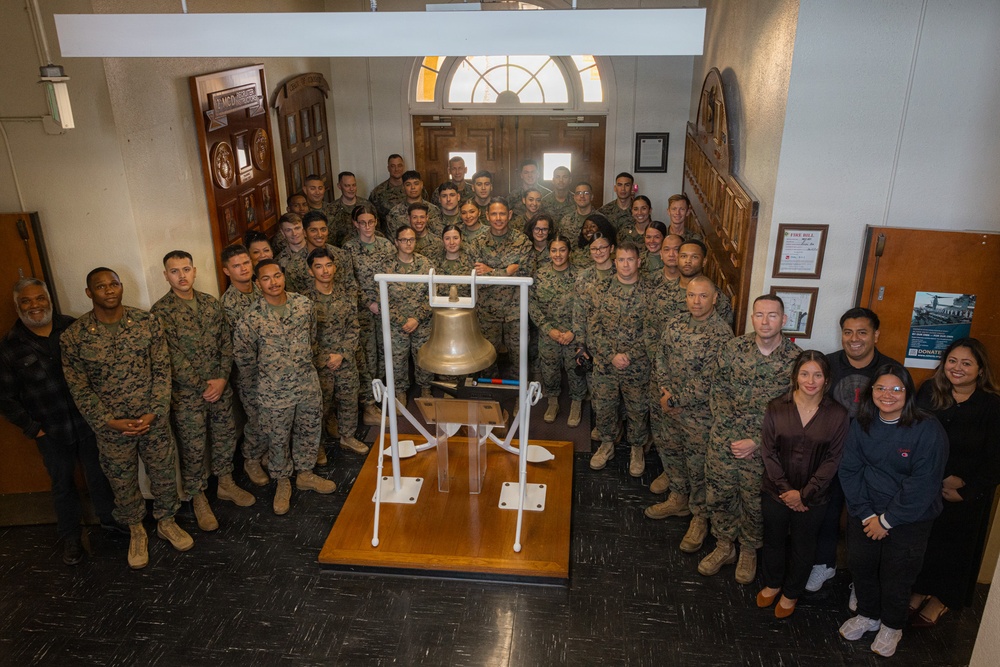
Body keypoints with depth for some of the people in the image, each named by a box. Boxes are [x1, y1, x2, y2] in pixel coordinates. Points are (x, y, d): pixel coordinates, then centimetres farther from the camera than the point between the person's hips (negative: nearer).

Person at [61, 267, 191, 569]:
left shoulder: (147, 323, -8)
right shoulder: (73, 337, -12)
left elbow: (162, 370, -5)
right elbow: (79, 388, -7)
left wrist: (154, 413, -14)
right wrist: (109, 422, -14)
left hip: (154, 419, 1)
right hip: (111, 427, -1)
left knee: (163, 473, 17)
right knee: (123, 482, 17)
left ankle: (166, 522, 42)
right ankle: (136, 530, 42)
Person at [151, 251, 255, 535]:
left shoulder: (212, 303, 3)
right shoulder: (160, 312, -13)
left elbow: (226, 343, 4)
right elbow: (171, 357, -16)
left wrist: (222, 378, -7)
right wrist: (203, 385, -15)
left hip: (220, 387, 5)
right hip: (186, 394, -5)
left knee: (225, 436, 17)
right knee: (193, 448, 7)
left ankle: (226, 484, 38)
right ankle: (198, 498, 25)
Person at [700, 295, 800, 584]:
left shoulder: (796, 359, -12)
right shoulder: (734, 348, -6)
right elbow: (718, 391, 1)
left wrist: (755, 442, -14)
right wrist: (729, 430, -8)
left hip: (763, 449, -2)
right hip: (723, 442, 2)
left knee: (755, 505, 15)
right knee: (719, 497, 15)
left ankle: (749, 552, 41)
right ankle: (724, 547, 39)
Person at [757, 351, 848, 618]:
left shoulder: (838, 415, -11)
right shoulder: (776, 408, -9)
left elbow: (832, 460, -10)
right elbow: (768, 452, -7)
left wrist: (804, 494, -14)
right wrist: (785, 489, -13)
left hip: (812, 497, -1)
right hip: (775, 491, 1)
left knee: (803, 546, 18)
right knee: (773, 540, 20)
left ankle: (791, 592, 41)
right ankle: (772, 583, 45)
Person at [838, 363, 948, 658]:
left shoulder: (928, 430, -19)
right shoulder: (861, 424, -5)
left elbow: (923, 484, -20)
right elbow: (849, 470, -4)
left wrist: (887, 520, -15)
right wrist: (866, 514, -12)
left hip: (909, 519, -4)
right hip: (865, 513, 4)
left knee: (896, 575, 11)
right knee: (861, 565, 15)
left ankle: (891, 625, 38)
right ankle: (868, 615, 42)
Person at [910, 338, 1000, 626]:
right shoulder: (929, 393, -5)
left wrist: (964, 491, -13)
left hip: (967, 496, -2)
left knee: (955, 546, 13)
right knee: (921, 540, 11)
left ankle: (940, 600, 33)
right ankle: (919, 591, 33)